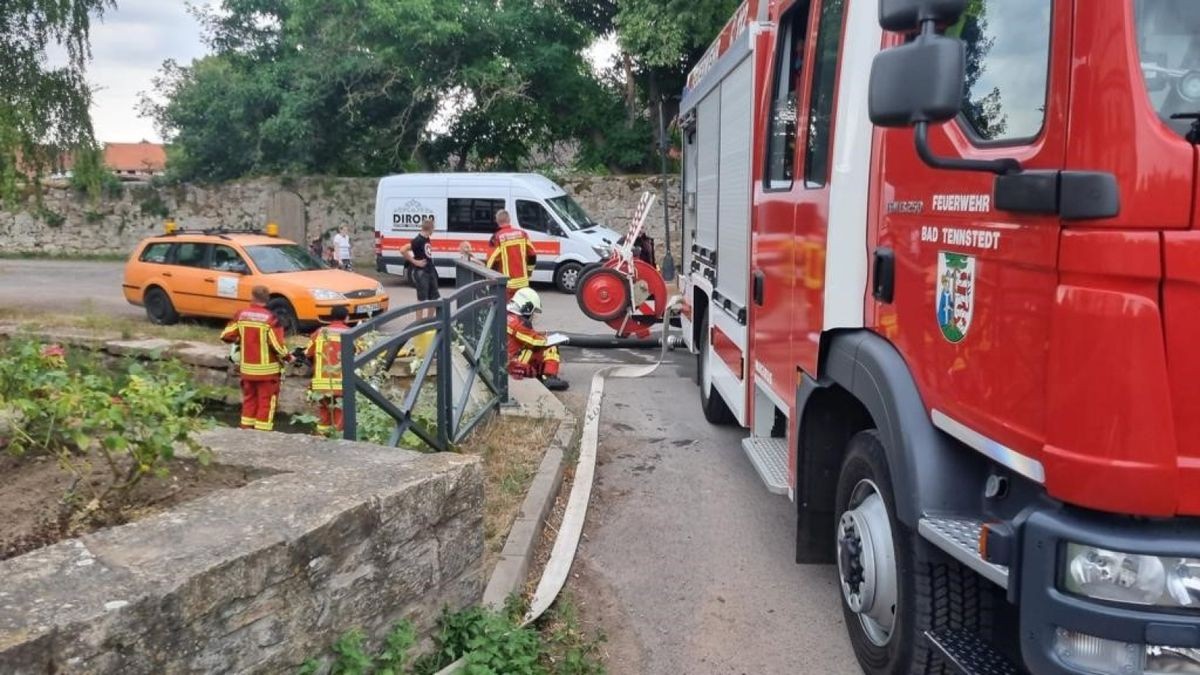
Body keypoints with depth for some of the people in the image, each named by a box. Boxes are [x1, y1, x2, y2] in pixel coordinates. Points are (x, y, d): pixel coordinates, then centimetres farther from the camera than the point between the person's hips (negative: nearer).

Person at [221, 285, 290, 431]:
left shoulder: (240, 315, -2)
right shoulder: (270, 318, -17)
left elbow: (226, 335, 3)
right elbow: (277, 345, -18)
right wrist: (288, 357, -1)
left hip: (247, 367, 5)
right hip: (266, 368, -5)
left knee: (249, 399, 19)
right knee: (266, 401, 5)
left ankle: (246, 427, 24)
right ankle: (262, 430, 6)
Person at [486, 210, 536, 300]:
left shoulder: (497, 237, -10)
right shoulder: (522, 233, 3)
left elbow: (492, 260, -10)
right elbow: (532, 255, 8)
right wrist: (528, 271, 21)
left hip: (506, 283, -4)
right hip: (523, 281, 4)